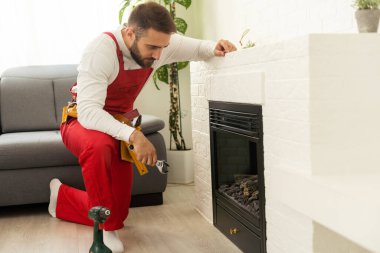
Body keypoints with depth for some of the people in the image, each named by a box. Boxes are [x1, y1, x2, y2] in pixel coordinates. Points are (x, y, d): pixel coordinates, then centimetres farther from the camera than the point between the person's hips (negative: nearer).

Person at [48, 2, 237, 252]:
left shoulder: (159, 43, -14)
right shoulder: (102, 49, -31)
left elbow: (197, 47, 1)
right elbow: (88, 111, -39)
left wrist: (215, 48, -24)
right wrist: (133, 135, -52)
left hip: (119, 126, 5)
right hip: (83, 123, -5)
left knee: (118, 213, 3)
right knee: (99, 145, -43)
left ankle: (61, 195, 30)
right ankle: (106, 226, -21)